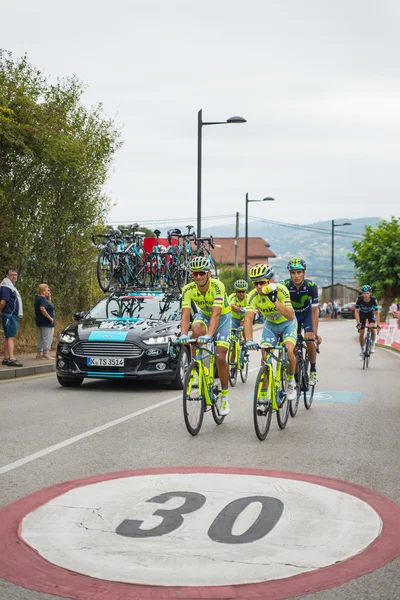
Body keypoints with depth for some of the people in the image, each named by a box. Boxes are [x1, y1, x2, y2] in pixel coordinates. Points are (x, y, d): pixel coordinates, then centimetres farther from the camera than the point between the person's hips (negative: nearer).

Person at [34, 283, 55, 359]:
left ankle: (39, 353, 19)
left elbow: (48, 304, 25)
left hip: (40, 322, 11)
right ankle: (45, 353, -5)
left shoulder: (38, 298, 14)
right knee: (47, 338, -6)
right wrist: (50, 317, -25)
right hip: (46, 322, -11)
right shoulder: (42, 299, -18)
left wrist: (49, 296, 10)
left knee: (41, 338, 15)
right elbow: (42, 309, -31)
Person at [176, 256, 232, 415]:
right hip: (204, 314, 2)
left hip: (222, 316, -2)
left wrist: (209, 335, -56)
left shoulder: (217, 286, -34)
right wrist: (183, 334, -49)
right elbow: (185, 314, -32)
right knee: (196, 330, -35)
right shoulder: (188, 289, -24)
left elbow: (216, 314, -42)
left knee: (220, 358, -10)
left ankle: (225, 396, 8)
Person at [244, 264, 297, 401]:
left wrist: (275, 300, -49)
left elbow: (290, 316, -38)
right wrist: (249, 340, -48)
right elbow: (248, 318, -33)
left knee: (288, 351, -25)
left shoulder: (281, 290, -31)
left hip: (287, 323, -3)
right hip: (270, 324, 3)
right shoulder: (253, 296, -24)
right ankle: (263, 394, -1)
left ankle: (290, 381, 3)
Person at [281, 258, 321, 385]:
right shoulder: (285, 286, -28)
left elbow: (315, 311, -25)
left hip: (307, 314, -1)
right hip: (292, 315, 1)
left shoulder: (311, 286, -28)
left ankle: (313, 371, -4)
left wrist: (315, 333, -29)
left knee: (309, 340, -23)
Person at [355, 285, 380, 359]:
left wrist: (378, 324, -39)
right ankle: (362, 350, 13)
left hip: (370, 313, 0)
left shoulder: (373, 300, -31)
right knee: (361, 333, -4)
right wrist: (358, 323, -39)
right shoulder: (359, 299, -31)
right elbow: (356, 311, -29)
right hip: (362, 313, 1)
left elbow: (377, 312, -31)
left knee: (373, 328, -25)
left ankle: (373, 345, -3)